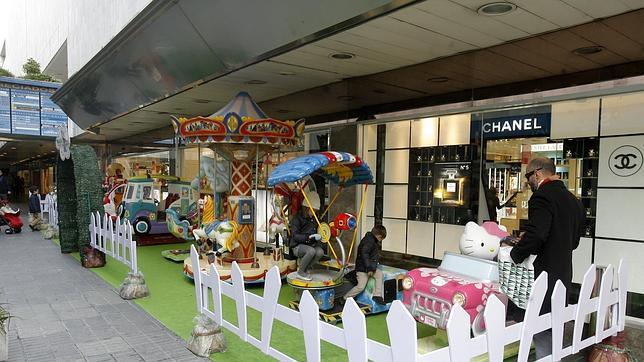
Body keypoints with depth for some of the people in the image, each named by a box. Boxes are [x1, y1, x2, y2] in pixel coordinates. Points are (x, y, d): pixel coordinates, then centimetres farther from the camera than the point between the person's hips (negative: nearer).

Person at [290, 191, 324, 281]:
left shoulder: (314, 219, 9)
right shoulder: (297, 218, -10)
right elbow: (295, 236, -18)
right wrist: (309, 237, -28)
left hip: (311, 244, 6)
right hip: (298, 246, -6)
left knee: (320, 251, -25)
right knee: (311, 251, -35)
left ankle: (305, 269, -2)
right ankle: (300, 272, -12)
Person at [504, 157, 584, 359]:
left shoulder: (542, 196, -16)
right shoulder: (573, 200, 12)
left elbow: (535, 234, -28)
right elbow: (574, 240, 18)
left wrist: (514, 255, -12)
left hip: (544, 274, -9)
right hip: (564, 273, 9)